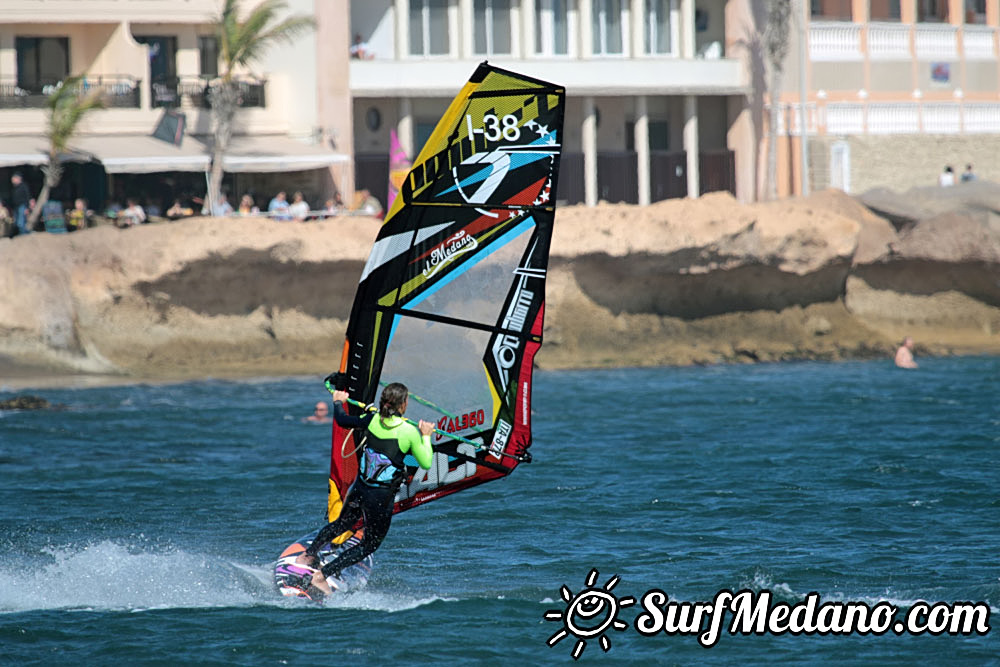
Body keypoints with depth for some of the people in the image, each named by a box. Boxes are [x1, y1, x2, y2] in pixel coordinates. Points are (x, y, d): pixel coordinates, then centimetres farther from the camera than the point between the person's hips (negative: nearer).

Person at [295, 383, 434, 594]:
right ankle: (323, 575, 4)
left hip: (359, 488, 5)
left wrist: (338, 402, 35)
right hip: (381, 497, -5)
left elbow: (342, 420, 14)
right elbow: (426, 464, -3)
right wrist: (425, 436, 11)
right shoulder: (410, 432, -15)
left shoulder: (372, 420, -4)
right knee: (369, 544, 12)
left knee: (342, 523, 33)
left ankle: (308, 555, 39)